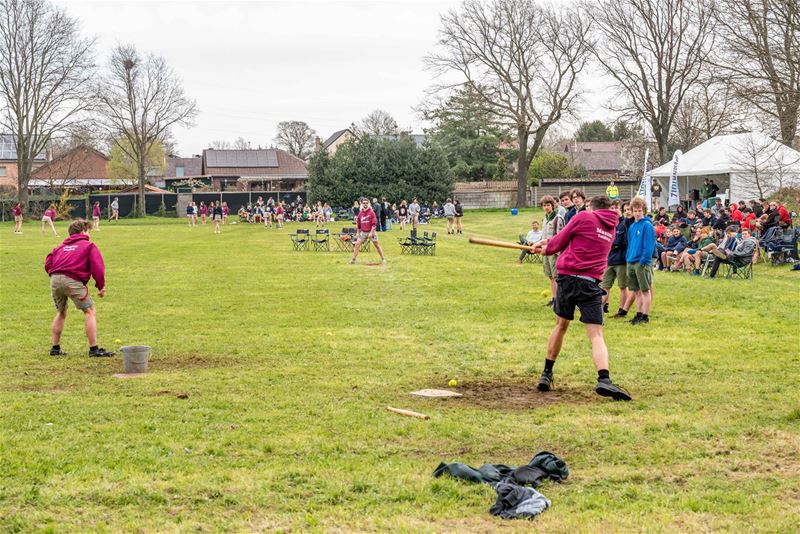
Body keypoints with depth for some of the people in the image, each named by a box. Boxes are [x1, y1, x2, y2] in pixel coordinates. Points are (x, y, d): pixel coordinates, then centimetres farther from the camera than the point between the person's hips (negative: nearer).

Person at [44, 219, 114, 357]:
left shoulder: (61, 246, 29)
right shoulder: (89, 246, 14)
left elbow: (48, 263, 17)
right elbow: (97, 267, 0)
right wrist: (101, 286, 4)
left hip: (54, 279, 6)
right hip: (72, 280, -6)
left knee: (61, 312, 25)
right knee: (90, 311, 1)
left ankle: (55, 348, 27)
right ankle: (94, 349, -5)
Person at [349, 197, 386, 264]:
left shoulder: (371, 212, -9)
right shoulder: (360, 213, 5)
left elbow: (374, 223, -12)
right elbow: (358, 224, 15)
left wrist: (371, 233, -17)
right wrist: (358, 233, 16)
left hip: (371, 231, -4)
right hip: (363, 232, 4)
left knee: (377, 245, 1)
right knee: (357, 244, -4)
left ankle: (383, 259, 10)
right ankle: (353, 259, 2)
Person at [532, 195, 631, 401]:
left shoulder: (584, 217, 4)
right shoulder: (611, 229, 19)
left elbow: (559, 241, 8)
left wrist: (547, 247, 30)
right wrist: (552, 243, 31)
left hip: (568, 277, -1)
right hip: (590, 283, 1)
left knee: (561, 325, 19)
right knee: (596, 335, -5)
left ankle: (546, 374, 26)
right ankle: (604, 379, -26)